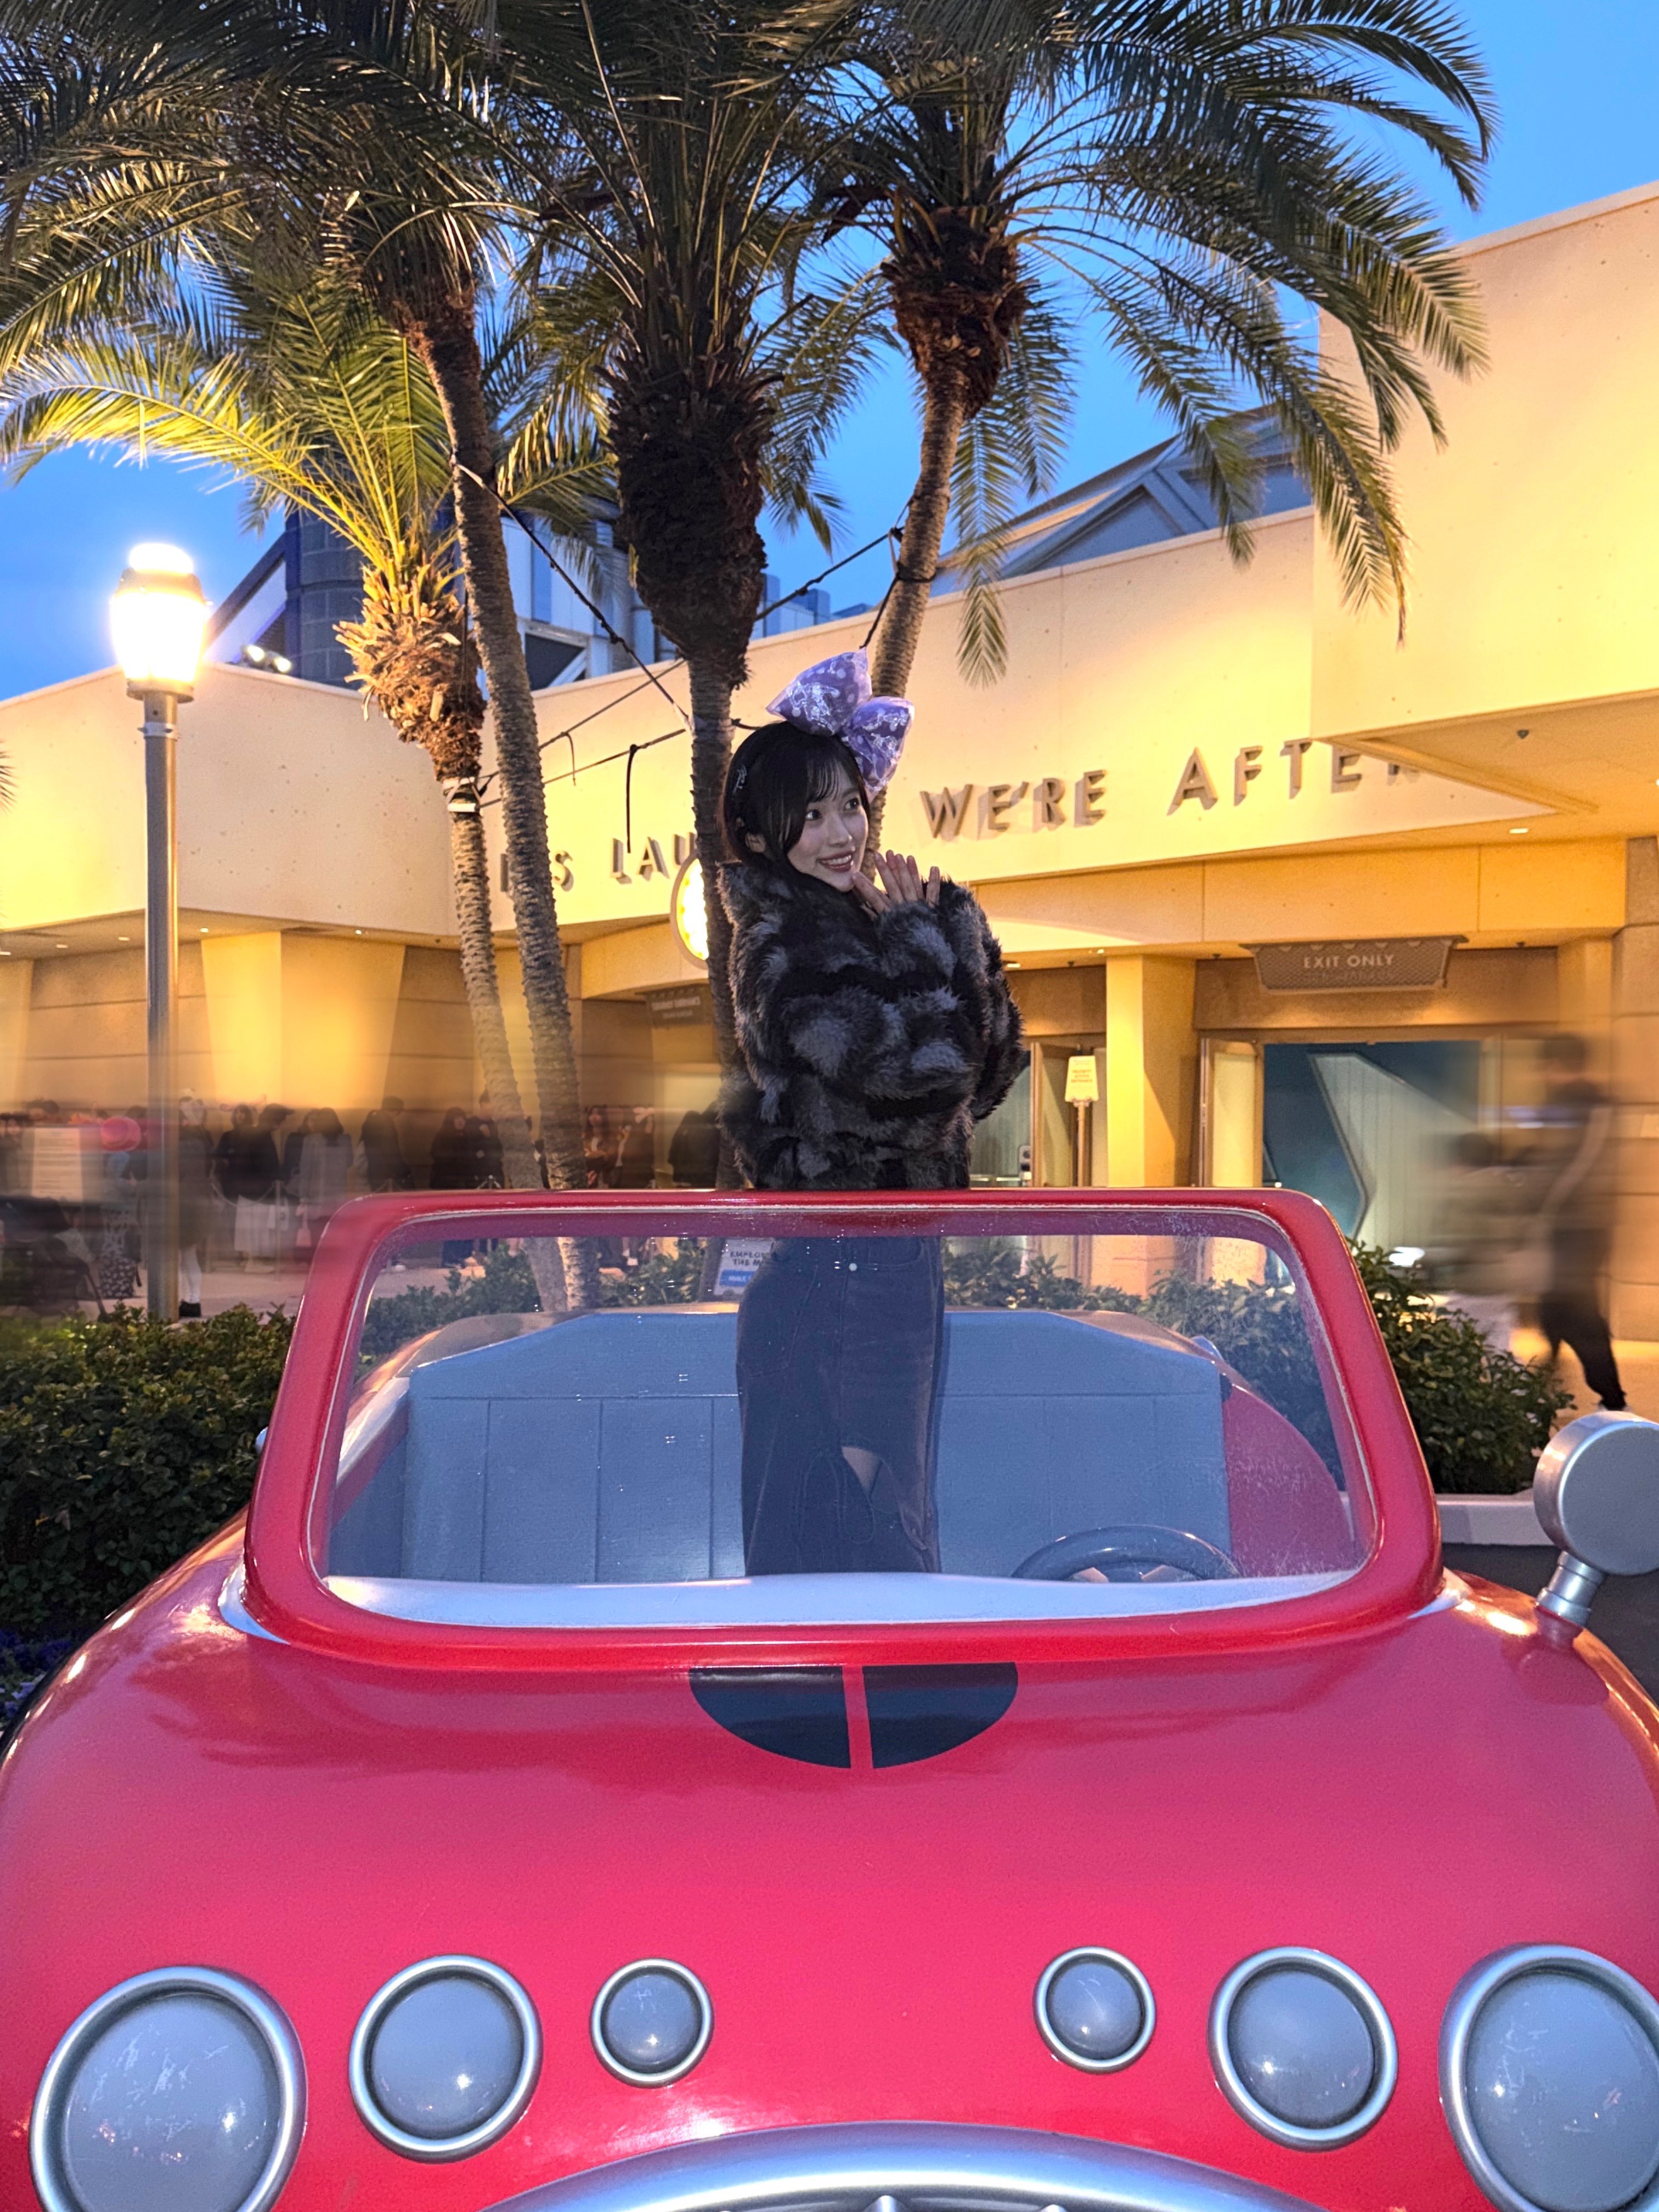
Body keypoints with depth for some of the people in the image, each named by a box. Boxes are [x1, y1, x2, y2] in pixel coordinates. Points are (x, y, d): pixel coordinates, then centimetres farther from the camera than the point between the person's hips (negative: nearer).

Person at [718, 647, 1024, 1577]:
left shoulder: (856, 929, 14)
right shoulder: (785, 940, -13)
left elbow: (985, 1075, 11)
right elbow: (913, 1059, -25)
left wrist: (937, 928, 0)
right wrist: (924, 933, -9)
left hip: (893, 1265, 9)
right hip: (838, 1269, -9)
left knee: (892, 1524, 16)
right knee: (852, 1539, -3)